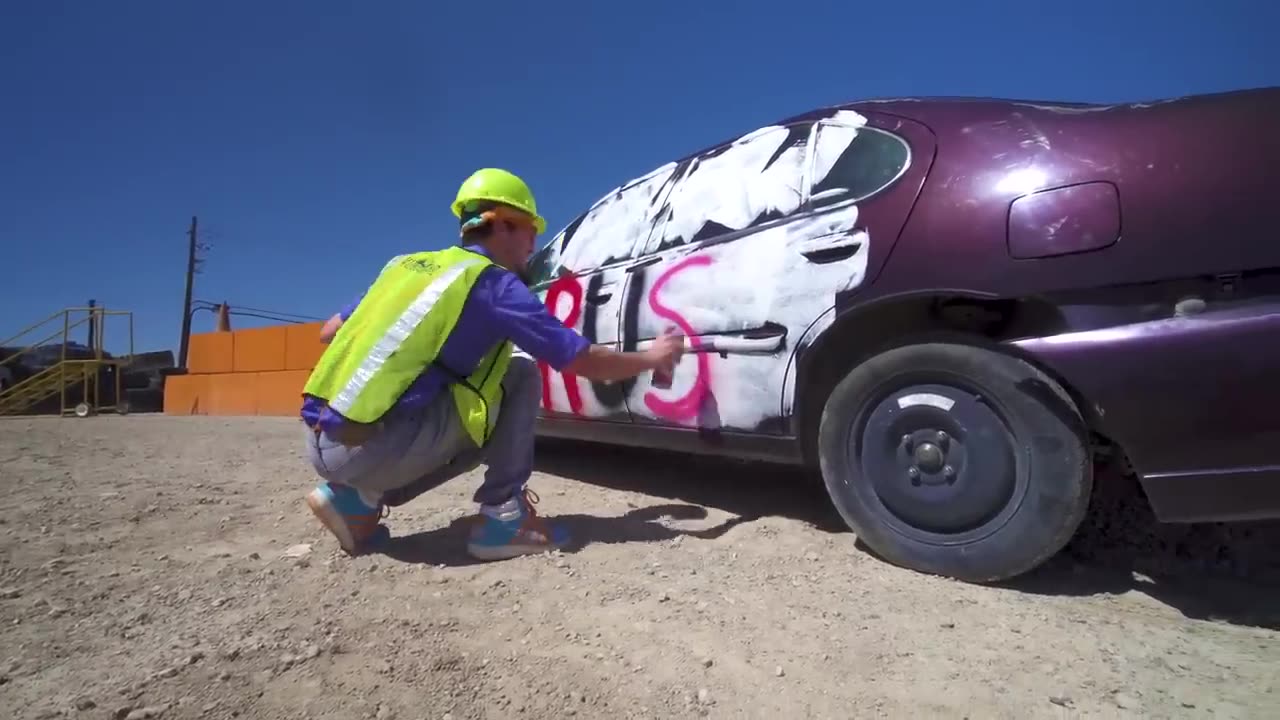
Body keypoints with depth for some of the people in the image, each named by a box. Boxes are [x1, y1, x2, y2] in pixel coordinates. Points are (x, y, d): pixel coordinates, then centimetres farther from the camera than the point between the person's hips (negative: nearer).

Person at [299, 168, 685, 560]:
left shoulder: (405, 263, 17)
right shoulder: (495, 284, -4)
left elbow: (329, 332, 22)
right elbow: (585, 362, -3)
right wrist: (653, 357, 14)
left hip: (322, 444, 8)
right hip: (370, 446, -8)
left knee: (488, 431, 24)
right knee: (520, 376, 1)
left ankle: (358, 499, 15)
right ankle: (502, 517, 1)